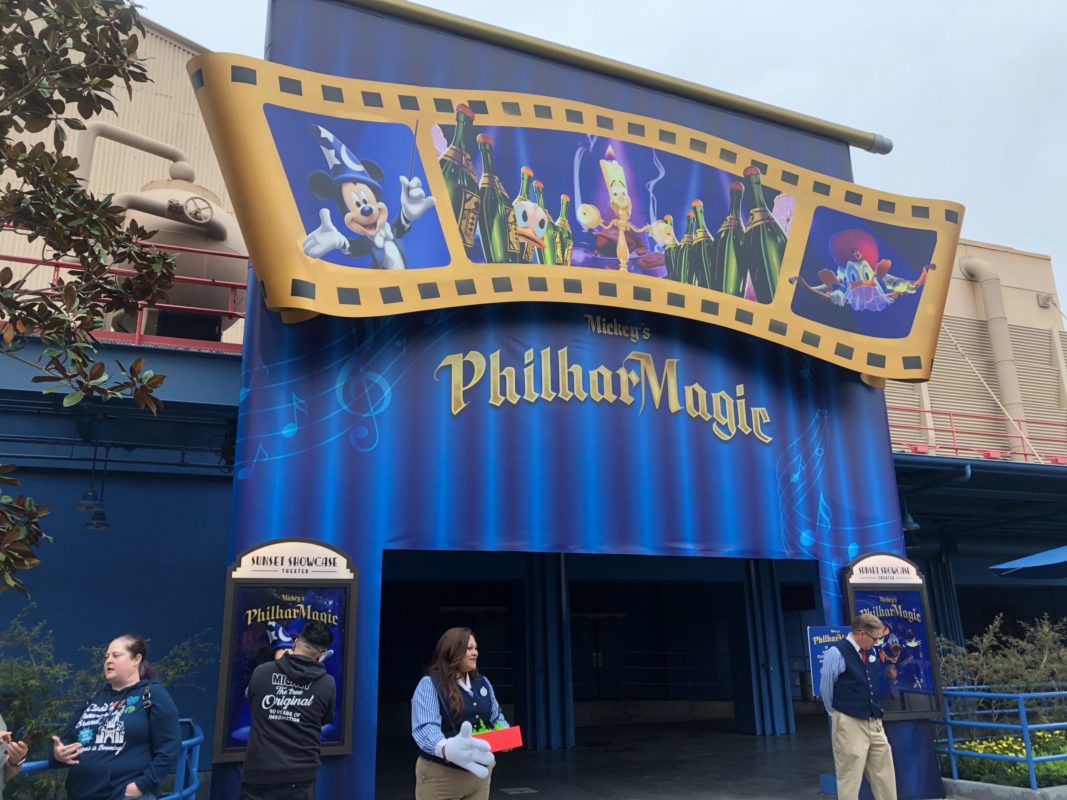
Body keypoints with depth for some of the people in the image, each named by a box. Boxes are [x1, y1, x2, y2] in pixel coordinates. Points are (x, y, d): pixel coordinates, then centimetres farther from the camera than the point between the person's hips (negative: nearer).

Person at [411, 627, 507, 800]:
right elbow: (425, 728, -25)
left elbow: (497, 718, 15)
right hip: (440, 776, -6)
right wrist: (447, 749, -46)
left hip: (479, 771, 6)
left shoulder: (483, 683, 8)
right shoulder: (430, 684, -13)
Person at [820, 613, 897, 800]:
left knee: (884, 774, 13)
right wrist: (838, 714, 3)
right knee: (849, 779, -2)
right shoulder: (836, 653, -17)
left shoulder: (870, 652, 6)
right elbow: (825, 688, -8)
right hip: (849, 724, -7)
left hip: (874, 722, 7)